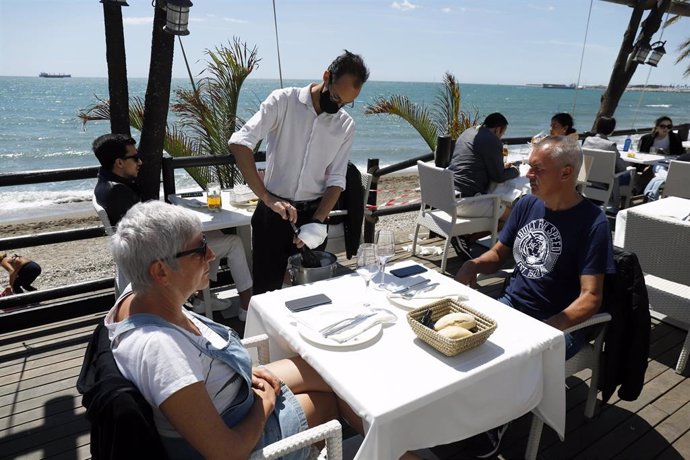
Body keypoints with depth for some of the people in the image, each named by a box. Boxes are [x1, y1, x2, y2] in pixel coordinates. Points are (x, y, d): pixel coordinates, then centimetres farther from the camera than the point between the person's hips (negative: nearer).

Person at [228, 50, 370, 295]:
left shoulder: (346, 125, 3)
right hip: (273, 212, -3)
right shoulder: (283, 101, -9)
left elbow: (336, 180, 2)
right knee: (266, 289, 6)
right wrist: (268, 198, -29)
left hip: (314, 213, 3)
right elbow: (239, 143, -20)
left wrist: (318, 222, -14)